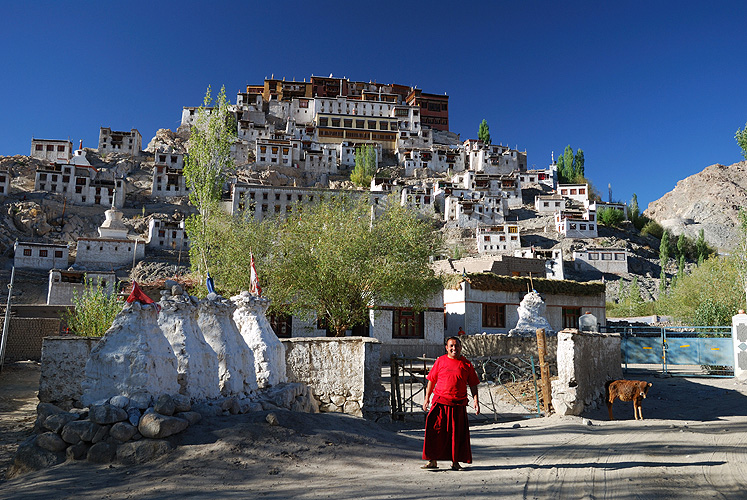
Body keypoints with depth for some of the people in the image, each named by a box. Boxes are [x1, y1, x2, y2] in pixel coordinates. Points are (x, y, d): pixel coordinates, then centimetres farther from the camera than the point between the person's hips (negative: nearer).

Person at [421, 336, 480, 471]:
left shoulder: (466, 364, 5)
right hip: (440, 402, 0)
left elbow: (473, 384, 9)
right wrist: (427, 398, 6)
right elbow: (431, 380, 9)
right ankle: (433, 461, 5)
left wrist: (476, 400, -1)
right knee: (434, 431, -5)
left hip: (458, 404, 1)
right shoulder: (440, 361, 5)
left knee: (458, 433, 5)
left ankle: (455, 462, 20)